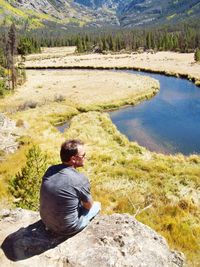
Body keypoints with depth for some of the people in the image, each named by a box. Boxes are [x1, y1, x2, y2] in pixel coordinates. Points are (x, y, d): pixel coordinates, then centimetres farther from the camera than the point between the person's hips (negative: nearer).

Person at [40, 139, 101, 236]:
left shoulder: (50, 170, -8)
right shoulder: (81, 180, -25)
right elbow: (89, 206, -7)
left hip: (46, 221, 6)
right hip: (66, 229, -5)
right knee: (97, 205, 17)